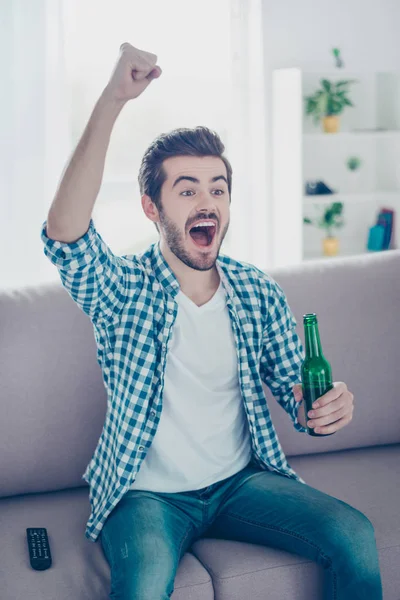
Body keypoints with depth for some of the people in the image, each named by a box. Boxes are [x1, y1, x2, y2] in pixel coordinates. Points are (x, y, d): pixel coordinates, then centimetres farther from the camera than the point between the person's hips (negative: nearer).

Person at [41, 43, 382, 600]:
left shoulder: (259, 292, 1)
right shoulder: (123, 289, -11)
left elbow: (291, 384, 7)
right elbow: (64, 235, -32)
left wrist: (324, 407, -19)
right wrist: (111, 101, -38)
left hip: (241, 480, 4)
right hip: (149, 492, -3)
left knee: (354, 535, -16)